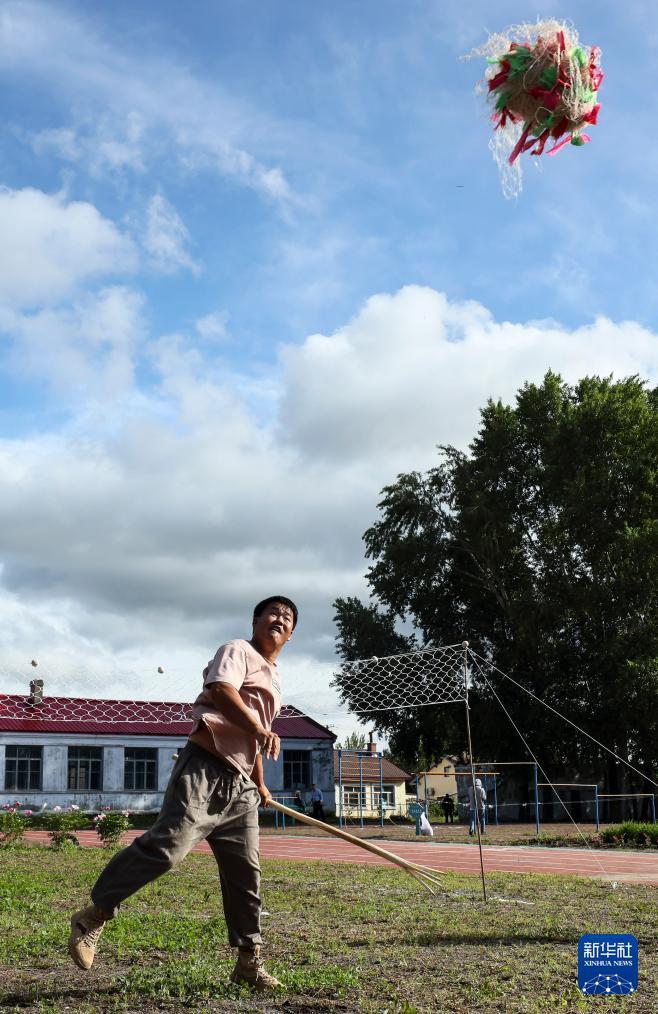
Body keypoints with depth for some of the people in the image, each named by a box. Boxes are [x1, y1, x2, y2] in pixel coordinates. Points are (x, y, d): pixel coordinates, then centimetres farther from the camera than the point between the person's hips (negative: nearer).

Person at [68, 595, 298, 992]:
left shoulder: (273, 679, 24)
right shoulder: (237, 651, -1)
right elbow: (222, 691, -23)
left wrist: (260, 784, 38)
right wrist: (260, 730, -35)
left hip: (241, 785, 8)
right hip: (204, 769, -8)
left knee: (246, 870, 6)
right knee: (167, 845, -21)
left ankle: (250, 961, 15)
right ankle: (95, 915, -8)